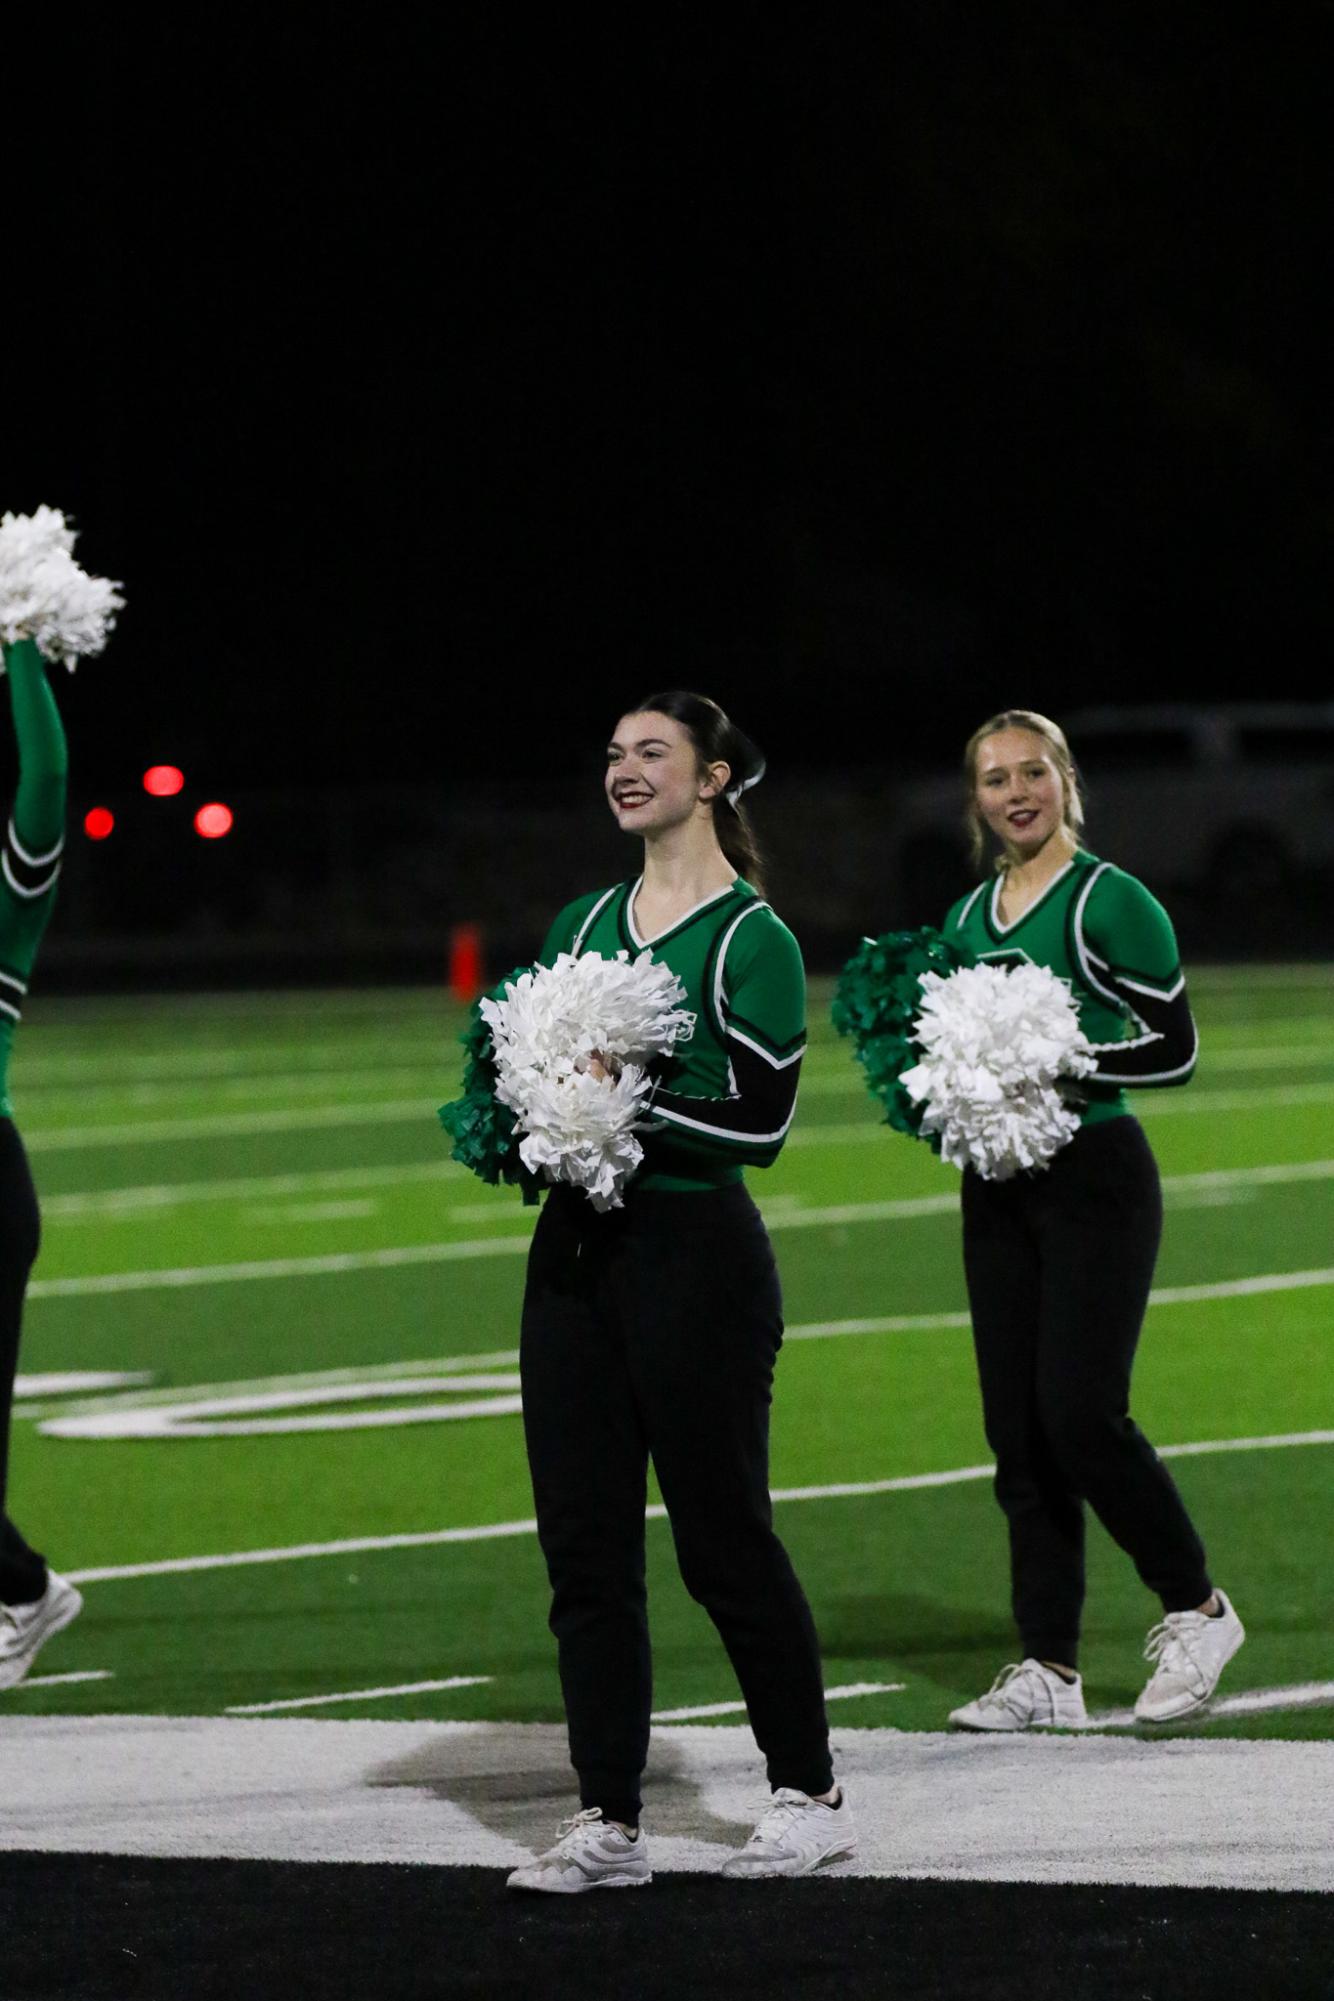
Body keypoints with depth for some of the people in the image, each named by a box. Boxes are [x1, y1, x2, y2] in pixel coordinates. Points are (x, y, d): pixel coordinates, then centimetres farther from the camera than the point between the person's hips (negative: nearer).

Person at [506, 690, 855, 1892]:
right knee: (583, 1539, 4)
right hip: (576, 1250, 7)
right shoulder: (584, 923, 13)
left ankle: (811, 1796, 13)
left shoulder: (751, 938, -8)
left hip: (696, 1252, -7)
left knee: (723, 1538, -1)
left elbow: (761, 1124, -13)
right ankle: (607, 1823, 8)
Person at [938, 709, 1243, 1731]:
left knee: (1082, 1415, -13)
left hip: (1096, 1179, -7)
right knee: (1018, 1429, 4)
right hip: (999, 1187, 7)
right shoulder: (969, 915, 13)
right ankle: (1048, 1670, 8)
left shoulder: (1109, 901, -8)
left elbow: (1174, 1048, -11)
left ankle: (1199, 1609, 7)